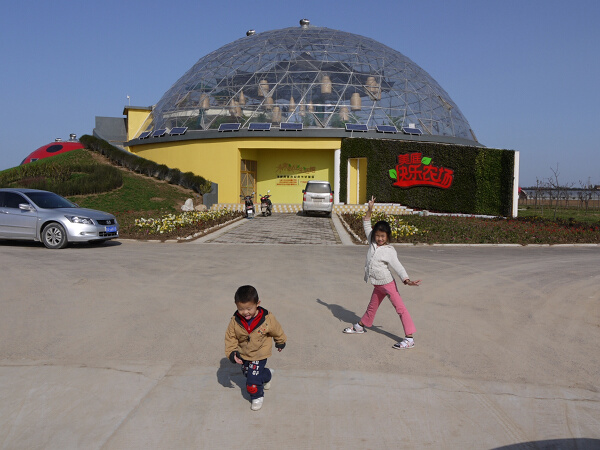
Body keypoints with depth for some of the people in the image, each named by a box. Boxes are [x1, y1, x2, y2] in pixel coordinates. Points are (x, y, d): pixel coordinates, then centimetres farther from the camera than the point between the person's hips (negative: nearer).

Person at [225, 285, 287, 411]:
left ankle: (257, 397, 24)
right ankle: (268, 374, 52)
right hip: (243, 355, 4)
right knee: (248, 374, 24)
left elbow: (277, 331, -5)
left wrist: (280, 342, 12)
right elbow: (230, 338, -7)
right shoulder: (235, 321, -21)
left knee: (252, 382, -7)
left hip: (259, 355, -4)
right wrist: (232, 353, -20)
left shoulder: (267, 319, -25)